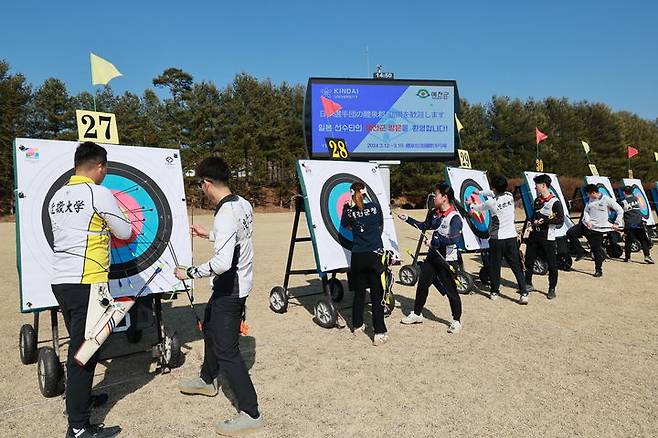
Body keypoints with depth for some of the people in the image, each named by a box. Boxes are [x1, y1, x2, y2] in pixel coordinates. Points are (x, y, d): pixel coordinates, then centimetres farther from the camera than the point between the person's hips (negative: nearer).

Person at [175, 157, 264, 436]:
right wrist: (208, 235, 24)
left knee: (226, 350, -3)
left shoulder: (224, 215, -26)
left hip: (229, 290, -10)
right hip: (238, 284, 10)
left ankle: (250, 414, 6)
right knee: (210, 328, 28)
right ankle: (207, 380, 51)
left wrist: (191, 273, -20)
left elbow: (222, 263, -33)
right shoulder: (243, 205, 2)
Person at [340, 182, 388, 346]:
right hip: (375, 255, -1)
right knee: (376, 295, 0)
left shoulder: (348, 209, 2)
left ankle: (357, 325, 29)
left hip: (357, 256, 1)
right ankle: (379, 333, -3)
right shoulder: (375, 207, 5)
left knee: (359, 292, 15)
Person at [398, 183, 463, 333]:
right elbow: (424, 226, 20)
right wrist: (407, 219, 16)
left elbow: (455, 239, -29)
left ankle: (456, 321, 21)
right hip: (432, 256, 8)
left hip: (446, 259, -8)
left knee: (450, 290, 3)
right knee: (422, 284, 15)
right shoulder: (433, 213, 4)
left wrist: (434, 242, -25)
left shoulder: (454, 217, -19)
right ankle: (416, 314, 31)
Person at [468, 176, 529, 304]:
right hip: (511, 237, 4)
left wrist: (471, 204, 31)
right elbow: (495, 194, 21)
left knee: (494, 267, 10)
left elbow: (478, 208, 8)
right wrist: (480, 192, 35)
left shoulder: (491, 202, -13)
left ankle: (494, 292, 21)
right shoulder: (510, 196, 1)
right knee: (516, 266, 4)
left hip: (497, 238, -4)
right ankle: (524, 294, 0)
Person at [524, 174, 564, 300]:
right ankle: (528, 284, 26)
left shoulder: (555, 202, -11)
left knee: (552, 264, 1)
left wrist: (544, 221, -19)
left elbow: (560, 220, -14)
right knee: (528, 260, 11)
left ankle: (552, 289, 13)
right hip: (534, 235, 7)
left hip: (548, 238, -7)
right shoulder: (537, 200, 12)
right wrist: (532, 222, 5)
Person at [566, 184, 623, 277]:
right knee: (570, 233, -12)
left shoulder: (607, 200, -9)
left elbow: (620, 210, -5)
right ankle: (580, 252, 1)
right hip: (586, 225, 6)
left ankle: (599, 270, 14)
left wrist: (617, 224, -6)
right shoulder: (591, 200, 8)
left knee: (597, 249, 0)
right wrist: (587, 221, -7)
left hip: (597, 229, -5)